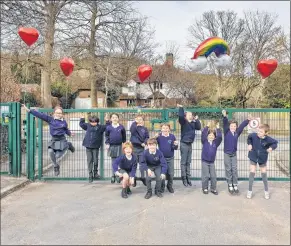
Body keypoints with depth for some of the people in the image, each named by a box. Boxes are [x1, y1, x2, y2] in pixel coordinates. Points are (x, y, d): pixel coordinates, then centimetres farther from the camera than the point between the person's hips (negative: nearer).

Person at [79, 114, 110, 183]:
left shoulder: (100, 127, 2)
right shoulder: (88, 126, 9)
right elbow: (81, 124, 22)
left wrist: (107, 121, -8)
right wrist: (82, 119, 13)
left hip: (95, 147, -2)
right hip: (88, 146, 2)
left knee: (95, 160, 4)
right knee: (89, 160, 4)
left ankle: (95, 173, 25)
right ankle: (90, 175, 11)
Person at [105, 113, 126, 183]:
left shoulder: (121, 127, 2)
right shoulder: (108, 127, 2)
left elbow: (124, 136, 8)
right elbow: (106, 136, 7)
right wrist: (107, 143, -3)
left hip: (119, 146, -1)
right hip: (112, 146, 1)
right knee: (113, 161, 8)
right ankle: (113, 176, 16)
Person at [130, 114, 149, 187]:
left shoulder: (145, 129, 8)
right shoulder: (134, 126, 2)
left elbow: (147, 137, 4)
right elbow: (132, 131, -19)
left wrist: (144, 143, -13)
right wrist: (135, 123, -20)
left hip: (141, 148, 2)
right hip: (134, 147, -2)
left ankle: (143, 177, 20)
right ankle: (133, 178, 12)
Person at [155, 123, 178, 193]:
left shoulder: (172, 136, -5)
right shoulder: (159, 136, -7)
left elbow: (175, 148, 0)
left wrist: (176, 145, -23)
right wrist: (155, 137, -31)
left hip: (170, 158, 1)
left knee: (171, 174, 7)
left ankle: (170, 186, 28)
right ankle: (162, 187, 25)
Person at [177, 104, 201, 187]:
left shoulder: (193, 123, 10)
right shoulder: (183, 122, -7)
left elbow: (199, 127, -1)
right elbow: (180, 116, -24)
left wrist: (196, 120, -3)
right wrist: (181, 108, -19)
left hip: (190, 144, 6)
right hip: (184, 144, -6)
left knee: (188, 162, 12)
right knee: (183, 162, 0)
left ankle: (188, 178, 19)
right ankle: (184, 178, 6)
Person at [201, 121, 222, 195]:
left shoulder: (215, 143, 3)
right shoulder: (204, 142, -2)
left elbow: (220, 137, -10)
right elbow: (203, 135, -16)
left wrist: (218, 128, -11)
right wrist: (207, 126, -19)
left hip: (212, 162, 3)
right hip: (205, 161, -3)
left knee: (213, 176, 5)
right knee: (205, 176, 3)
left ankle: (213, 189, 18)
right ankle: (205, 188, 17)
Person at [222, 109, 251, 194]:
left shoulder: (237, 132, 1)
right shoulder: (226, 132, -8)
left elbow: (242, 126, -9)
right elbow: (225, 124, -23)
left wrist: (248, 120, -22)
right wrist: (224, 116, -39)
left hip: (234, 154, 3)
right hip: (227, 153, -3)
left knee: (234, 169, 5)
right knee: (228, 170, 5)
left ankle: (235, 185, 14)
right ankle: (230, 185, 14)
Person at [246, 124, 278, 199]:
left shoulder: (268, 139, -23)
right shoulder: (253, 135, -20)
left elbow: (275, 143, -3)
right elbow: (249, 138, 4)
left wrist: (271, 147, -21)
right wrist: (249, 144, -8)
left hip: (262, 159, 0)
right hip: (253, 157, 0)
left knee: (264, 174, 12)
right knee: (252, 173, 1)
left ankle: (266, 191, 31)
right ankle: (250, 191, 15)